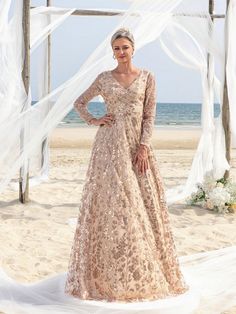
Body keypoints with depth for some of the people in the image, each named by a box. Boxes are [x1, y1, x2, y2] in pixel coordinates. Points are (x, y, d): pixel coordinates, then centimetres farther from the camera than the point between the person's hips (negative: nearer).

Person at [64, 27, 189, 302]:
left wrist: (143, 147, -10)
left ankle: (145, 270, 14)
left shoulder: (147, 77, 5)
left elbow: (149, 116, 0)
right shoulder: (104, 78, 6)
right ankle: (110, 272, 6)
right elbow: (79, 103, 16)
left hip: (136, 144, 1)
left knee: (141, 203, 1)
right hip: (109, 145, 0)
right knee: (110, 203, -3)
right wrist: (94, 121, -1)